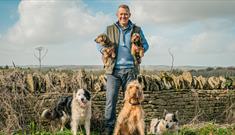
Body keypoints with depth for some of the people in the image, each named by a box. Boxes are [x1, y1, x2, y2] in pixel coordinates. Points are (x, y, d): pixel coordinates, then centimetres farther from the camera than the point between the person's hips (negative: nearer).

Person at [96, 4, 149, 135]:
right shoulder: (109, 29, 11)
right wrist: (105, 50, -3)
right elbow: (99, 43, 18)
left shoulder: (137, 30, 11)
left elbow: (145, 45, 18)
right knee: (111, 99, -5)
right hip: (113, 70, -1)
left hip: (130, 69, 1)